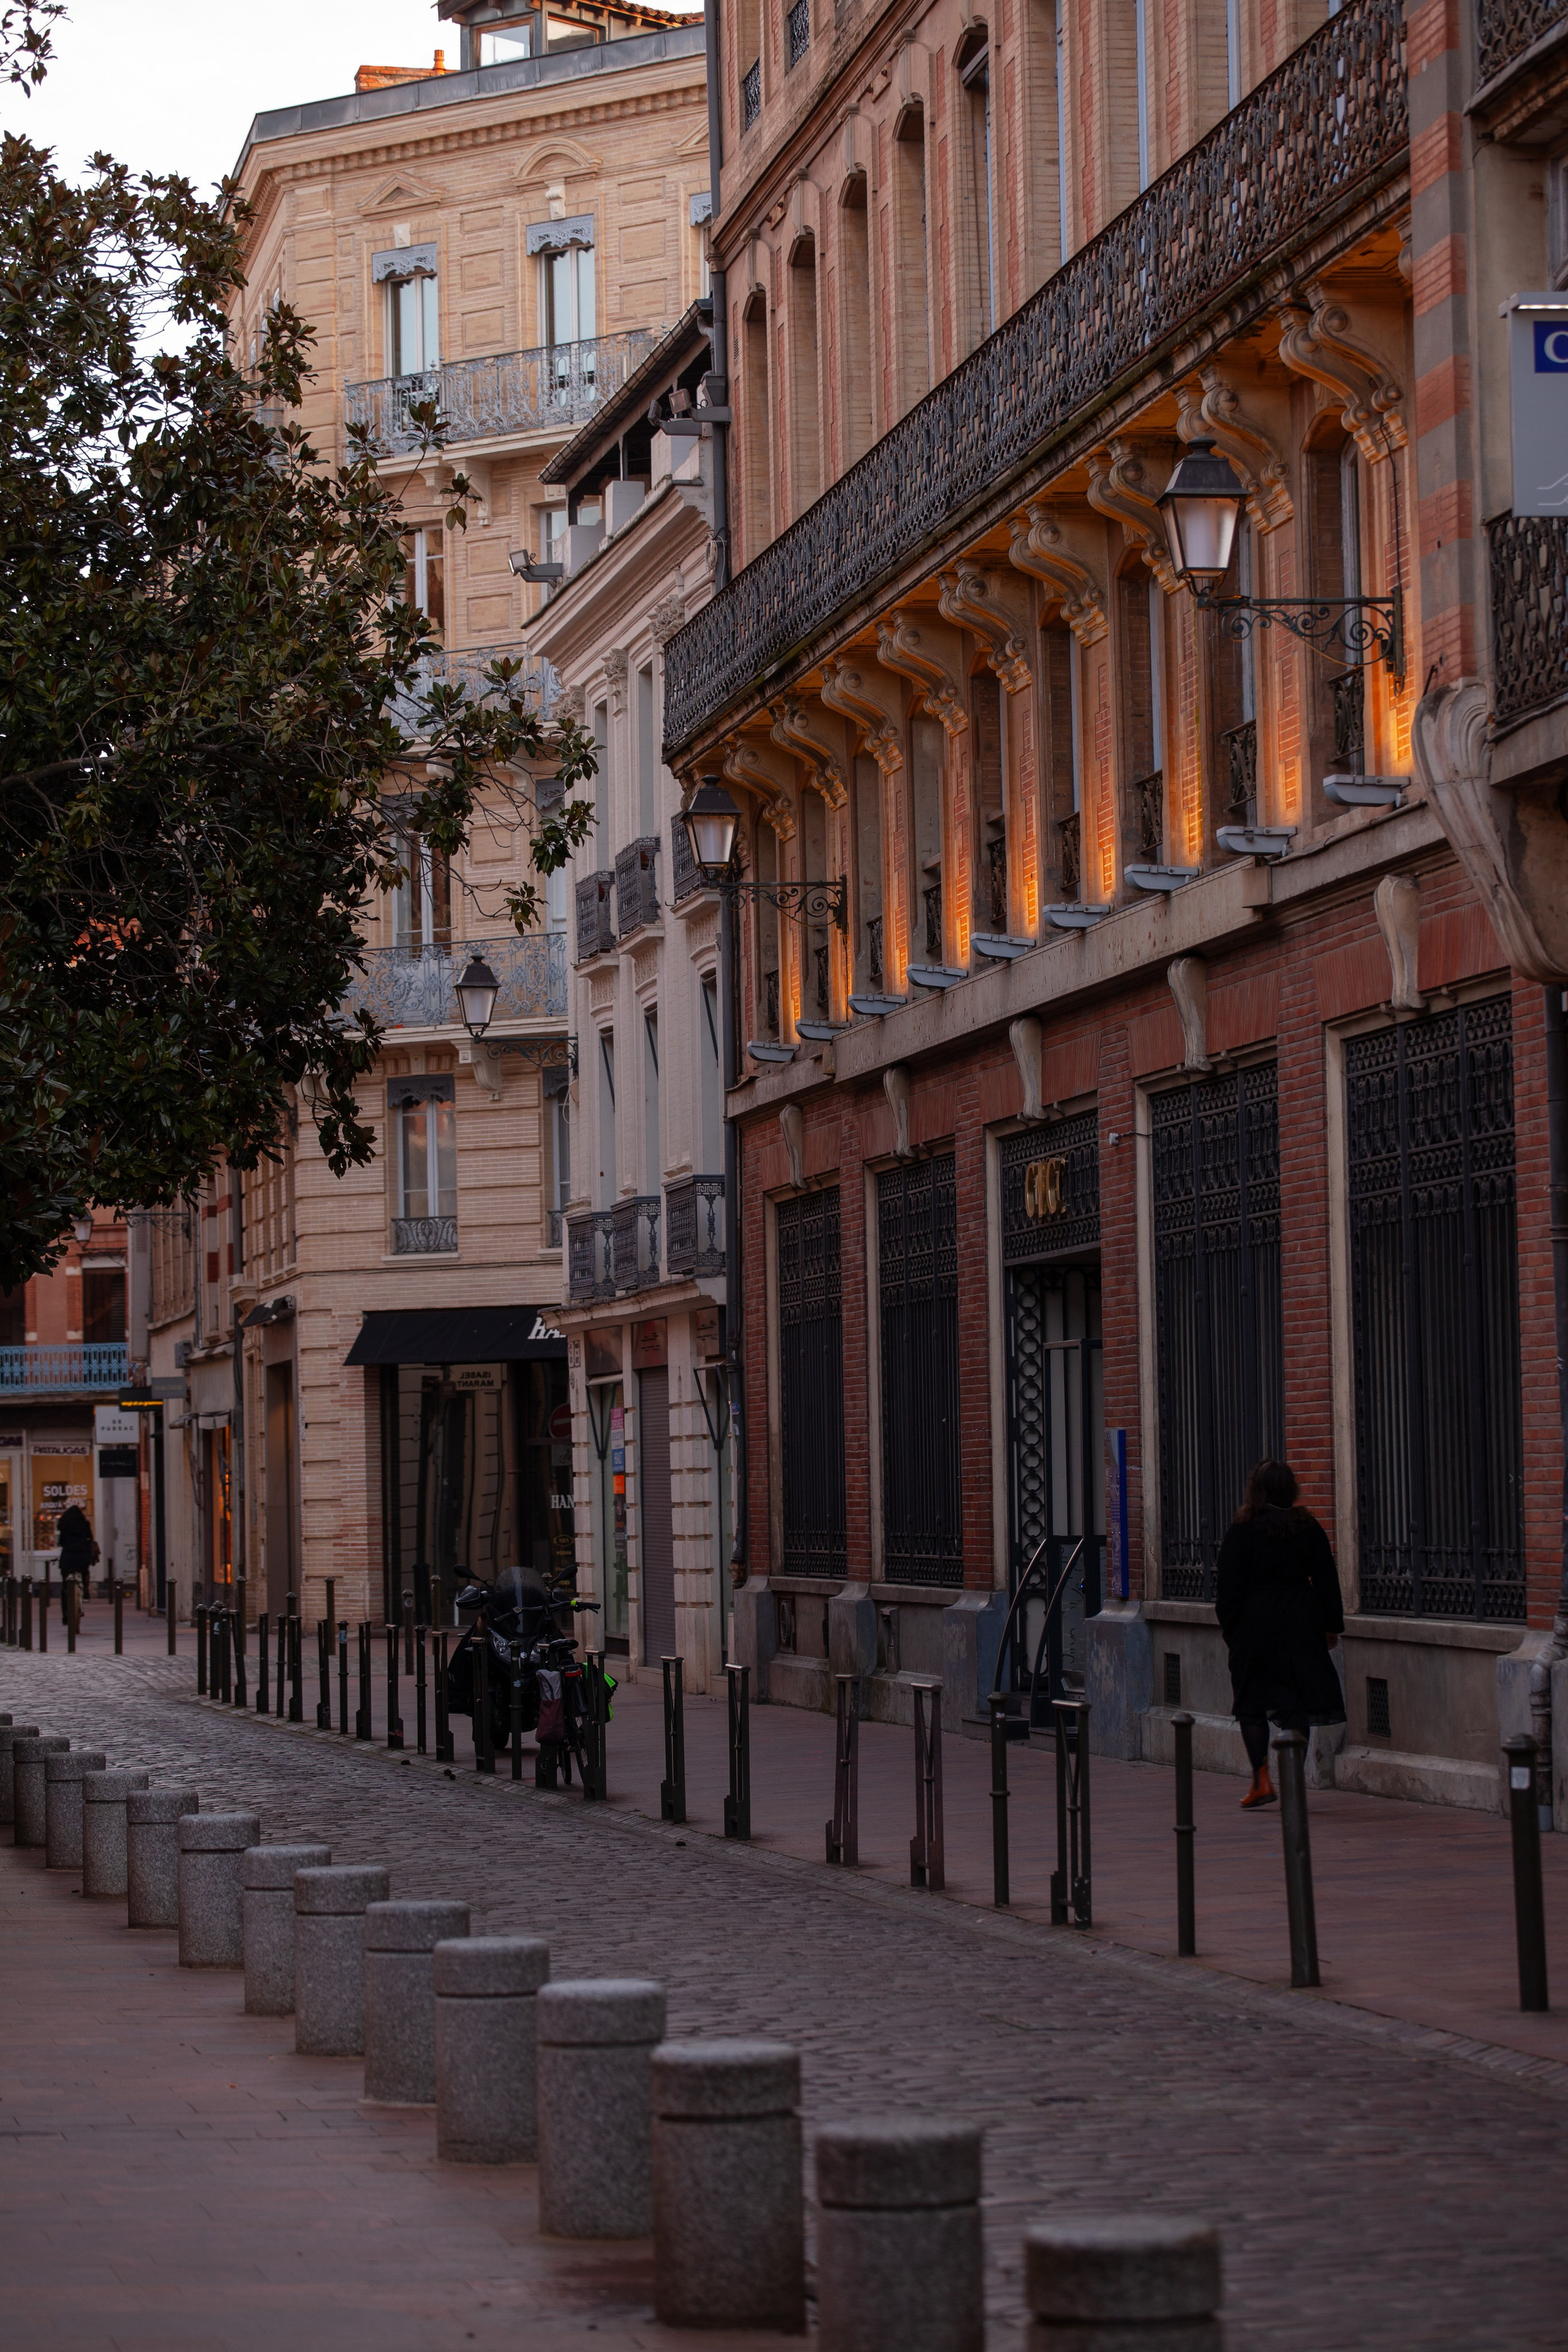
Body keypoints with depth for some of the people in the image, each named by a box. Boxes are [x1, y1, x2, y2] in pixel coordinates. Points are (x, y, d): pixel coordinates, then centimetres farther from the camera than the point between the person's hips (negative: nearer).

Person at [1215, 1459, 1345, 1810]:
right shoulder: (1308, 1528, 3)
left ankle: (1261, 1780, 0)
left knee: (1252, 1703, 7)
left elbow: (1229, 1585, -6)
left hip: (1255, 1624, -3)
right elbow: (1327, 1580, 7)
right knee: (1296, 1703, 5)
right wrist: (1332, 1624, 14)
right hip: (1301, 1624, 3)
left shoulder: (1241, 1530, -6)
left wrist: (1229, 1627, 3)